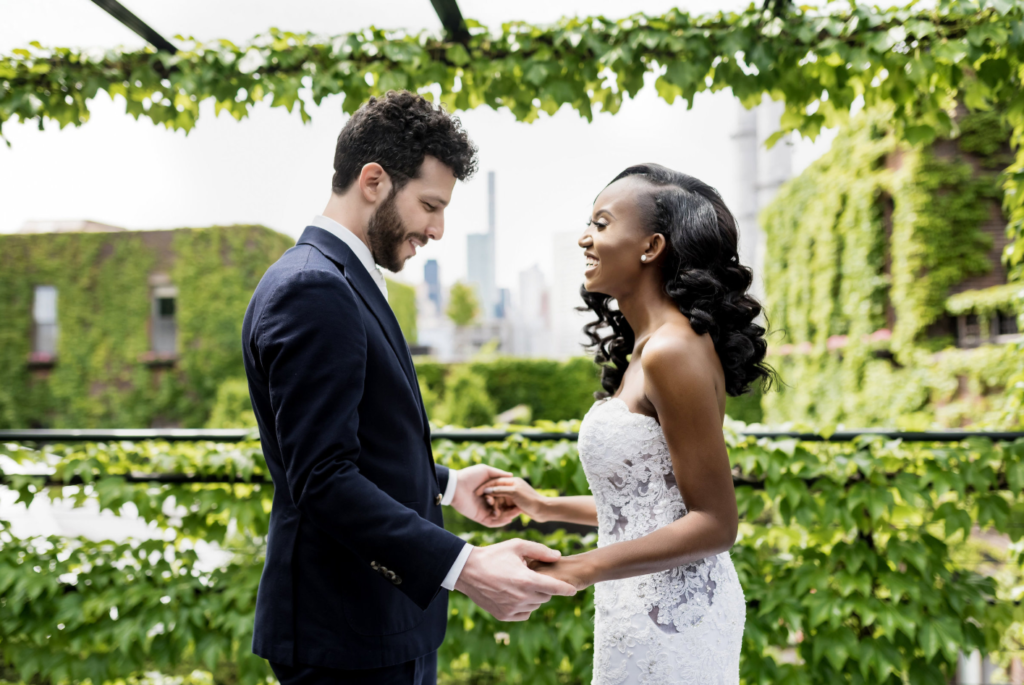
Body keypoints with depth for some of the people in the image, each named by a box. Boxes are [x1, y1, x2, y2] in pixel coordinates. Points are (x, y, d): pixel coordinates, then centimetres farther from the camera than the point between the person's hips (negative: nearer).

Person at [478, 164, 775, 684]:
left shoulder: (672, 351, -18)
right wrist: (546, 507, 17)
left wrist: (578, 570, -23)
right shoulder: (647, 347, 10)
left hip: (665, 620, -9)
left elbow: (714, 523, -19)